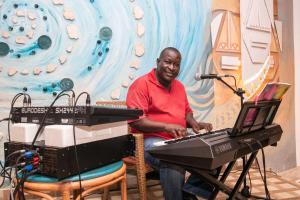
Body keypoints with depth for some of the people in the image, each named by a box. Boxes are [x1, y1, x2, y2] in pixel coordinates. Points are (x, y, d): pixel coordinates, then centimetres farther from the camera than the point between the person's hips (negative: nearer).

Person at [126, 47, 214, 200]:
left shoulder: (179, 86, 16)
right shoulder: (141, 84, -9)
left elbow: (186, 112, 26)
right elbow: (135, 120, -17)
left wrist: (194, 123, 2)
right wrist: (166, 126, -28)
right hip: (151, 140, -7)